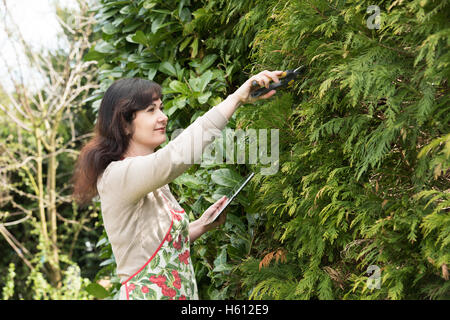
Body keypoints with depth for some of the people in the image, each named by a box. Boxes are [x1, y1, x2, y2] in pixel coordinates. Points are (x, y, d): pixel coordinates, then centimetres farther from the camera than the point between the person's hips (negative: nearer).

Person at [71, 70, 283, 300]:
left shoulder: (154, 182, 13)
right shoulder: (116, 176, -17)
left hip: (183, 292, 8)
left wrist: (201, 225, 5)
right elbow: (178, 154, -34)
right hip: (145, 293, -8)